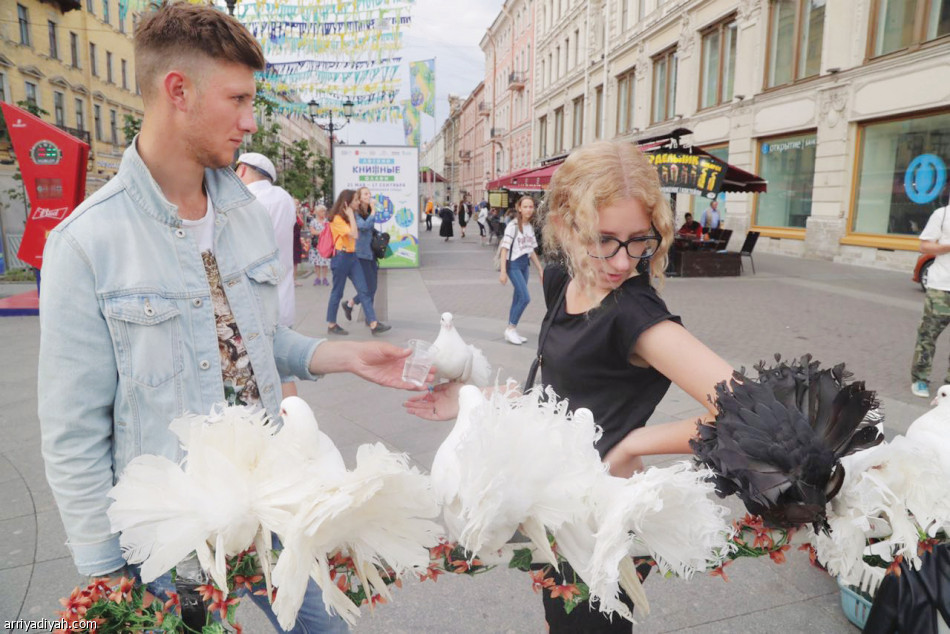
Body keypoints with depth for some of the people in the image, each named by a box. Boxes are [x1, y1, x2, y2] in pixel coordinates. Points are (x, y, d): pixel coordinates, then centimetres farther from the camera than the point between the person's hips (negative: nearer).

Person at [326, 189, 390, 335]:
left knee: (364, 291, 0)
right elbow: (354, 235, -22)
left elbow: (356, 235, 8)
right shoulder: (337, 219, -13)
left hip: (352, 257, 8)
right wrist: (351, 216, -16)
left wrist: (351, 216, 7)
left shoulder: (348, 217, 15)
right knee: (337, 292, 3)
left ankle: (374, 324, -3)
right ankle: (331, 325, 16)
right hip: (341, 257, -8)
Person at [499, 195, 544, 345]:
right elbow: (505, 248, -14)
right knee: (525, 298, -12)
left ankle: (512, 331, 17)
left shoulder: (530, 227, 9)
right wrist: (503, 271, -19)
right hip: (513, 264, -7)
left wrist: (540, 268, 15)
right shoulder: (513, 226, -11)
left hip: (525, 264, 7)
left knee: (518, 298, 8)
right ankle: (510, 329, 2)